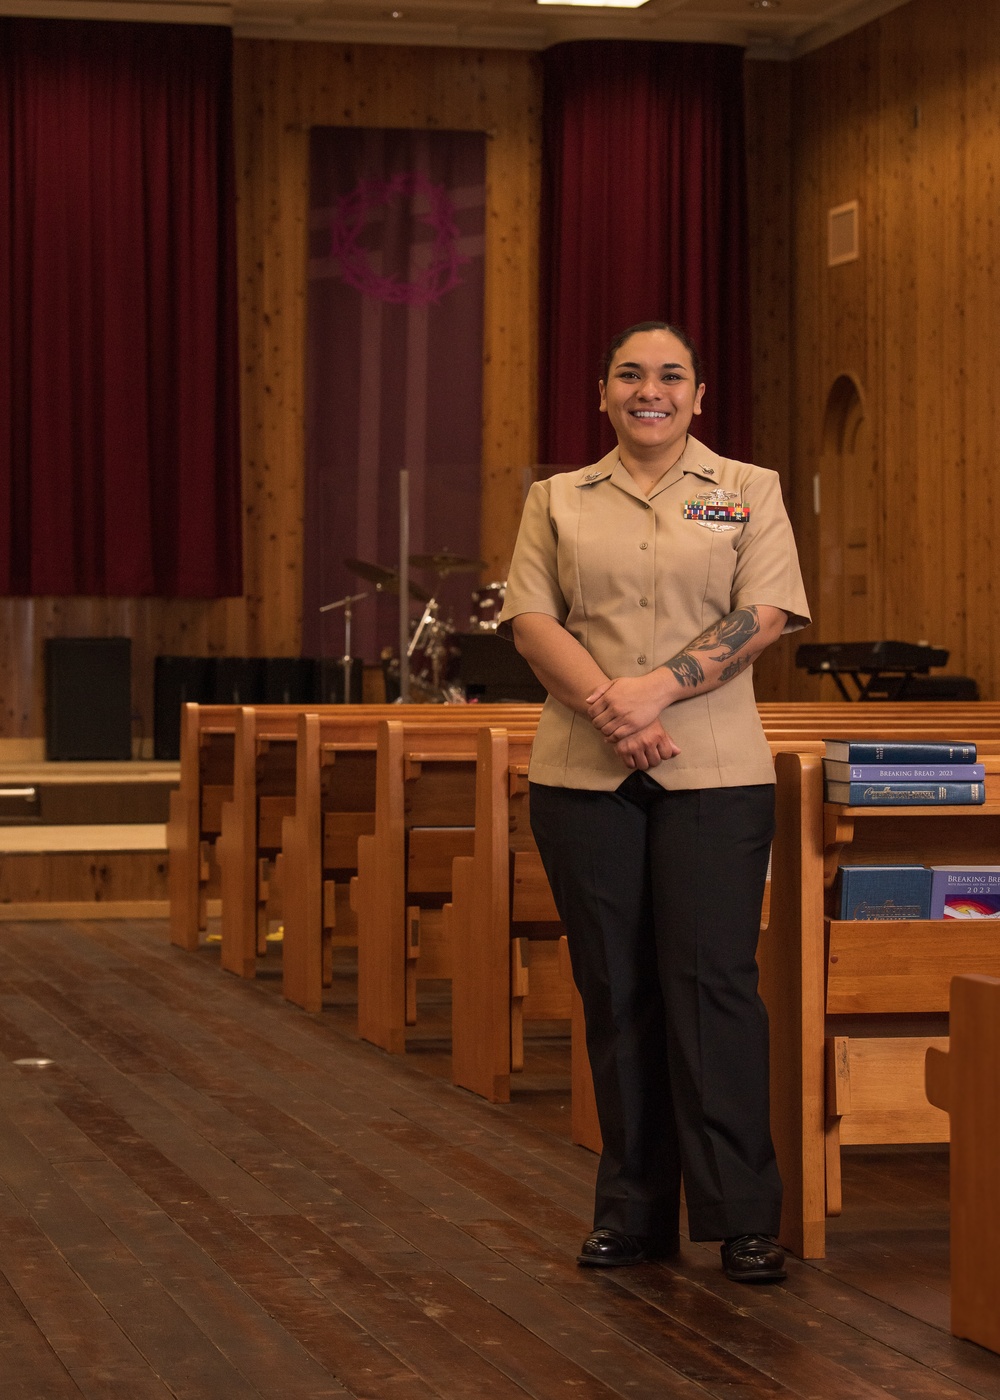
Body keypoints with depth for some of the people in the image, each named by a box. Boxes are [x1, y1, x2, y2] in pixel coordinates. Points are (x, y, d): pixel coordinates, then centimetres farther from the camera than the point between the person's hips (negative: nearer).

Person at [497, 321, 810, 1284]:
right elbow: (531, 621, 3)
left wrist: (657, 689, -14)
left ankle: (743, 1216, -1)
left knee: (712, 980, -6)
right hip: (583, 771, 2)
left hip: (713, 770, -2)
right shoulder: (557, 500, 13)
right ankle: (632, 1211, 12)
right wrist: (605, 702, -14)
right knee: (614, 987, 4)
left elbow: (765, 616, -3)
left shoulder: (749, 491, 8)